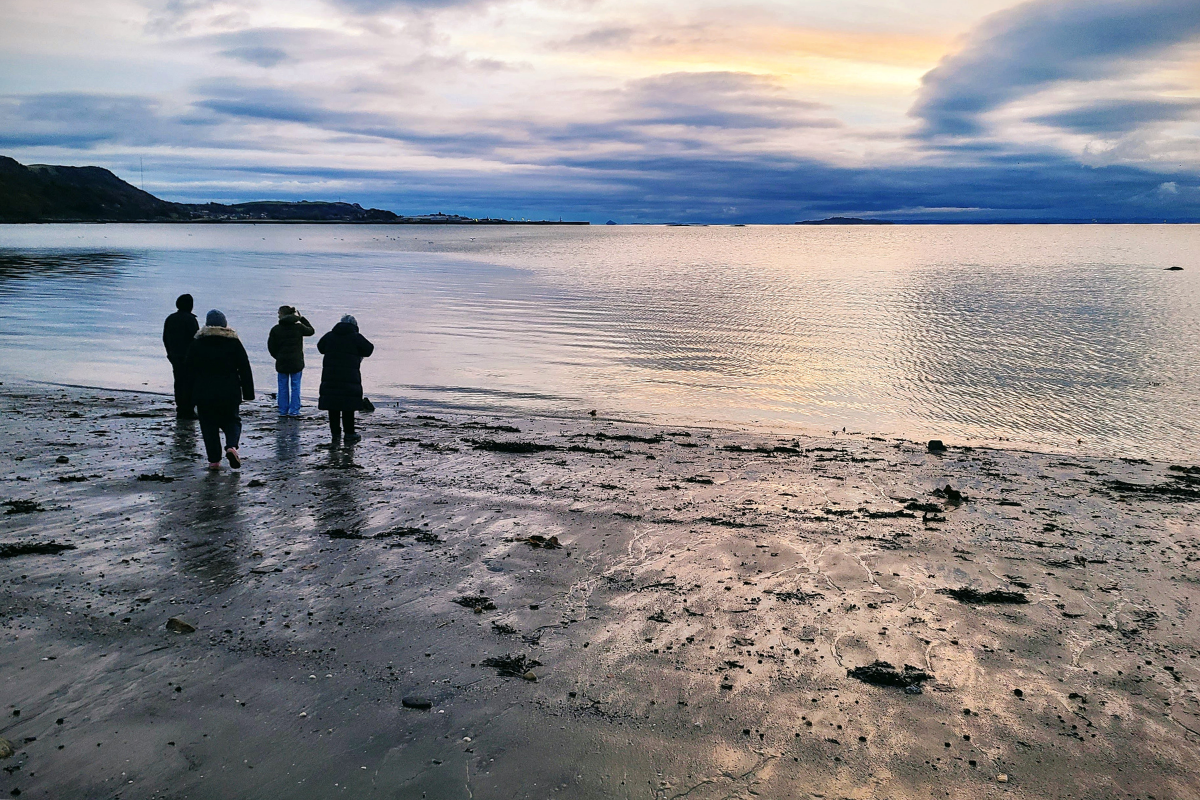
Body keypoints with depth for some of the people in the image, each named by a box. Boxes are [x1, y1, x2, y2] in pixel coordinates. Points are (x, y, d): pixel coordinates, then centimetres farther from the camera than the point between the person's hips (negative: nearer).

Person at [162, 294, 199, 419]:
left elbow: (165, 339, 15)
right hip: (189, 357, -7)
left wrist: (171, 353, 22)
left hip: (174, 356, 7)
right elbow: (195, 338, -16)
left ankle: (180, 410, 14)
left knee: (179, 383, 12)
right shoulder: (190, 319, -12)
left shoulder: (170, 319, 11)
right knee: (190, 384, -4)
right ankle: (188, 411, -6)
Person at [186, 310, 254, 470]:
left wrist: (191, 393, 12)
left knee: (209, 425, 9)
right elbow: (245, 369, 1)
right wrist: (248, 393, 5)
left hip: (204, 394, 0)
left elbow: (190, 370, 5)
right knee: (232, 420, 13)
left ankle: (214, 459, 5)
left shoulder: (198, 343, 2)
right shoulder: (233, 342, 1)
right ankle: (231, 446, -14)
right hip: (229, 393, 0)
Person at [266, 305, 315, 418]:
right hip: (296, 362, 0)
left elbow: (271, 347, -1)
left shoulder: (276, 329, -5)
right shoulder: (299, 327, -5)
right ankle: (294, 411, 5)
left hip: (281, 363, 0)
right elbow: (311, 331, 15)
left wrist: (278, 357, 14)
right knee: (295, 386, 6)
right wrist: (302, 318, 20)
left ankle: (283, 411, 12)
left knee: (283, 387, 9)